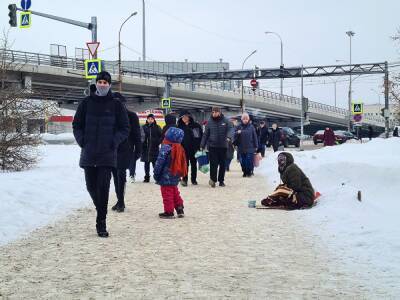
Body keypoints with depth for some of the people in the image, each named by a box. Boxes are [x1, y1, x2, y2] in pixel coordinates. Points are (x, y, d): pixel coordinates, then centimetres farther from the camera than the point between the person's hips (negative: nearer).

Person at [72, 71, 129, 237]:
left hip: (107, 154, -2)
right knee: (91, 186, 8)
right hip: (88, 153, 3)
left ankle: (101, 223, -4)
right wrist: (82, 140, -2)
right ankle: (100, 210, 35)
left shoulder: (116, 105, 3)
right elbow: (77, 125, 12)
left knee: (103, 187, -9)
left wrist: (114, 142, -7)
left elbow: (124, 129, 6)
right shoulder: (86, 103, 7)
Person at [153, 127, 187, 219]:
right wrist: (180, 174, 21)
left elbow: (159, 163, -17)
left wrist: (156, 174, -7)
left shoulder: (165, 148, -18)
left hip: (166, 178, -8)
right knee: (175, 193, 20)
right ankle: (180, 209, 22)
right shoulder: (179, 149, 6)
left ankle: (169, 212, 4)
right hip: (175, 177, 8)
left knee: (167, 194, 1)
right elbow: (182, 163, 13)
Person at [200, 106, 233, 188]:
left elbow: (231, 129, -12)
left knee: (222, 164, 8)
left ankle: (221, 180, 19)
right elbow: (205, 134, 6)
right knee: (213, 163, -9)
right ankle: (213, 179, 0)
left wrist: (229, 136, -33)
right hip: (212, 146, -1)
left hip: (223, 146, 1)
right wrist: (202, 145, 3)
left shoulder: (225, 121, 0)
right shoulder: (210, 122, 2)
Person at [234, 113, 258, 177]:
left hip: (250, 148, -2)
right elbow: (234, 136, 3)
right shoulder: (239, 127, 4)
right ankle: (245, 172, 18)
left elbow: (255, 137, 5)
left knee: (249, 161, -7)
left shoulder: (251, 127, 2)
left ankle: (249, 172, 7)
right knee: (243, 161, 5)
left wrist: (256, 146, 4)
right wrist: (237, 132, -19)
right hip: (241, 147, 2)